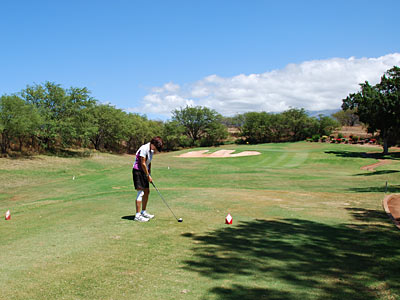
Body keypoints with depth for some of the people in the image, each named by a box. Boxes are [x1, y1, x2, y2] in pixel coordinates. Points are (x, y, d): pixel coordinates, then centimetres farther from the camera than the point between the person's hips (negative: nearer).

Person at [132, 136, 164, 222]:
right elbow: (143, 163, -19)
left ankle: (143, 212, 25)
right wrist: (148, 176, -13)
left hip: (144, 172, 9)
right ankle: (137, 215, -10)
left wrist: (149, 175, 8)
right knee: (140, 193, -12)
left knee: (147, 191, 13)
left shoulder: (151, 150, 8)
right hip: (138, 171, -9)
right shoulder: (144, 148, -20)